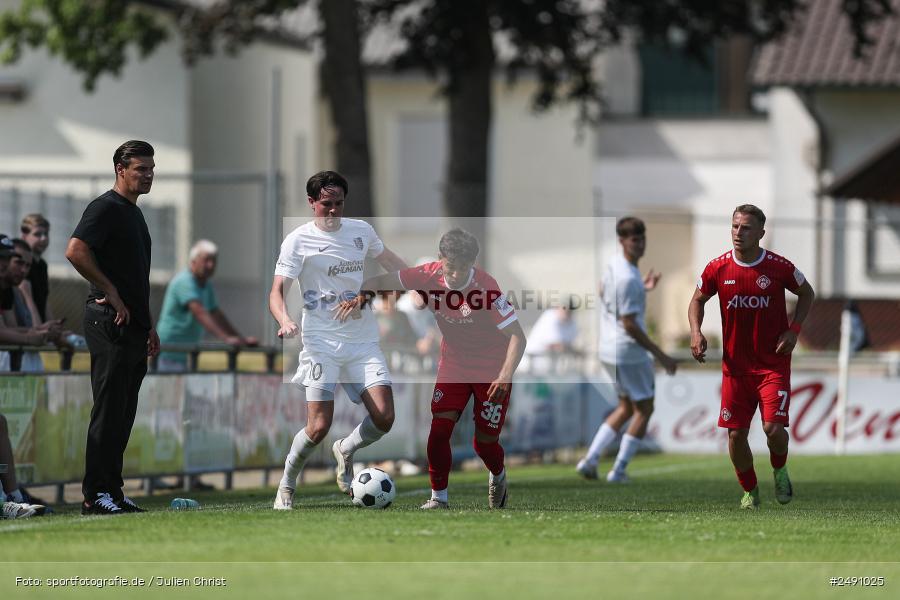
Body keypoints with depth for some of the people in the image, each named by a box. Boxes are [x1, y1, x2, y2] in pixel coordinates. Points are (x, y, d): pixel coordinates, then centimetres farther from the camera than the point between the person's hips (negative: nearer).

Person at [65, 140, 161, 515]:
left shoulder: (134, 214, 21)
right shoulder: (106, 208, -8)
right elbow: (75, 251, -22)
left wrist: (149, 326, 23)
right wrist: (110, 292, -16)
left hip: (133, 325, 9)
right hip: (110, 322, -9)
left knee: (123, 414, 9)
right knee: (109, 410, -9)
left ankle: (112, 491, 13)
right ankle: (95, 494, -8)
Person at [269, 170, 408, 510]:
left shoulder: (361, 231, 10)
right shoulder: (299, 240, -5)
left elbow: (388, 260, 30)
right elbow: (277, 292, -12)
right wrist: (285, 320, -32)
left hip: (363, 340, 4)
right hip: (321, 342, -4)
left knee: (384, 418, -9)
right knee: (319, 427, -12)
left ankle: (346, 451, 23)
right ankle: (286, 486, 11)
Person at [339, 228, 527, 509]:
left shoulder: (485, 288, -29)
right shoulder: (429, 276, -16)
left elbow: (517, 336, -28)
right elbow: (381, 281, -3)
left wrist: (505, 376, -40)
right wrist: (361, 296, -24)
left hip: (492, 371, -4)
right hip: (453, 364, 4)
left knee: (485, 442, 1)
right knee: (439, 430, -12)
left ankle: (498, 476, 36)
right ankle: (439, 497, 4)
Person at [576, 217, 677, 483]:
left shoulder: (613, 265, 6)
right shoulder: (628, 278, -23)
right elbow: (630, 325, -23)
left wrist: (643, 288, 20)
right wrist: (661, 355, -19)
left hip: (609, 351, 9)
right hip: (629, 352, -9)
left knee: (626, 408, 21)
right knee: (644, 410, 6)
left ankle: (590, 459, 11)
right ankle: (618, 470, 7)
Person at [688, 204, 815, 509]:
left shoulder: (779, 267, -9)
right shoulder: (717, 268, -4)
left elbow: (807, 293, 9)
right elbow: (698, 300, 13)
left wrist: (793, 329, -4)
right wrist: (696, 332, -5)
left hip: (773, 363, -2)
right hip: (735, 365, 2)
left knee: (773, 427, -16)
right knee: (736, 434, 0)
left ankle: (780, 471, 17)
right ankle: (750, 491, 24)